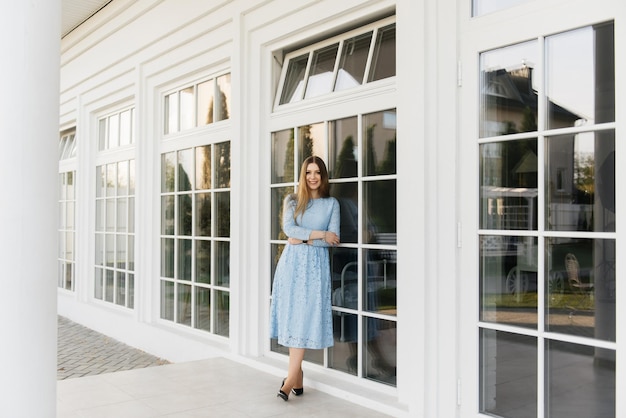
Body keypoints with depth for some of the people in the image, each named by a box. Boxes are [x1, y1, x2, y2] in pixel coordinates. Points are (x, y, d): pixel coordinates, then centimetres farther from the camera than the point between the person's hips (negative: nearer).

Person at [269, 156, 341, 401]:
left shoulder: (331, 204, 8)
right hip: (292, 263, 1)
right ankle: (298, 375, 9)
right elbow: (288, 228, -6)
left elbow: (333, 239, -1)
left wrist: (305, 239, -10)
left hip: (316, 265, -1)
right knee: (291, 317, 0)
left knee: (306, 319, -8)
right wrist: (319, 234, -11)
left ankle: (291, 379, -7)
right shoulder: (292, 200, 10)